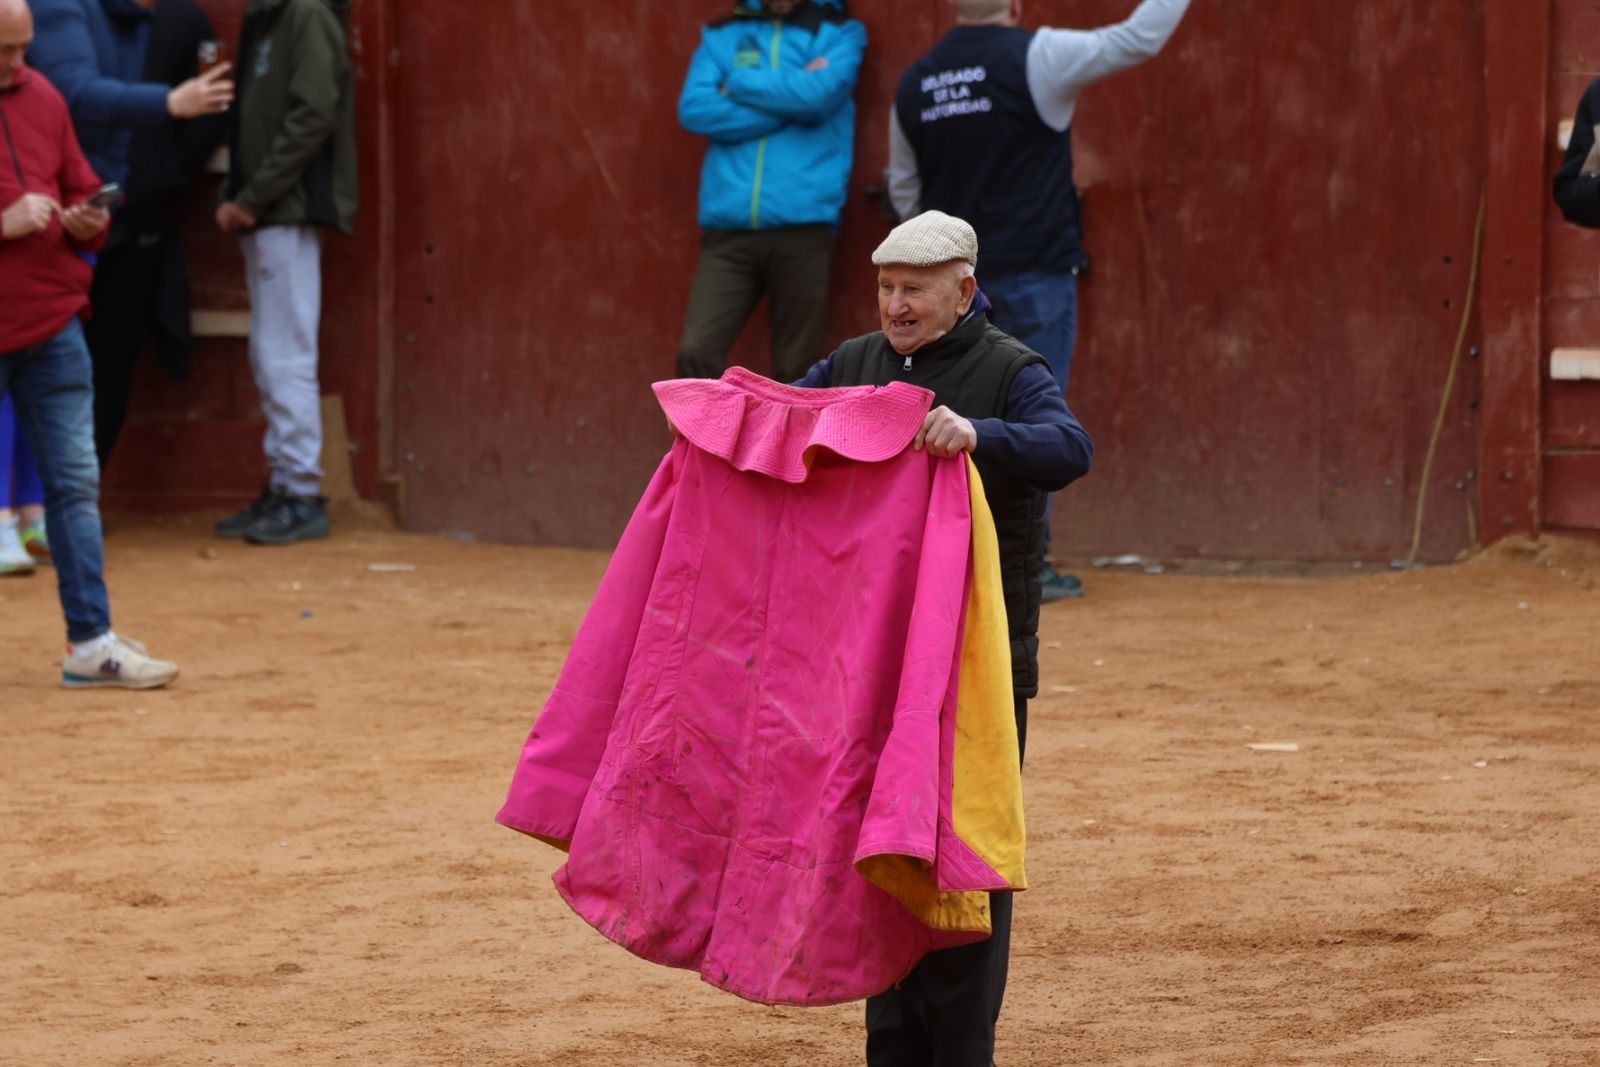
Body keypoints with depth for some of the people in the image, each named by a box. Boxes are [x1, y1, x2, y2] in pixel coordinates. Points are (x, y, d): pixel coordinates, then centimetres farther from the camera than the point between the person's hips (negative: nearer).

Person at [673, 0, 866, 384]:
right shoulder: (721, 36, 13)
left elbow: (821, 92, -12)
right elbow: (695, 109, -2)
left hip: (802, 225, -1)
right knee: (696, 353, -9)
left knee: (794, 370, 1)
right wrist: (790, 99, -6)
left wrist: (738, 83, 0)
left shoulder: (839, 33, 8)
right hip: (729, 226, 2)